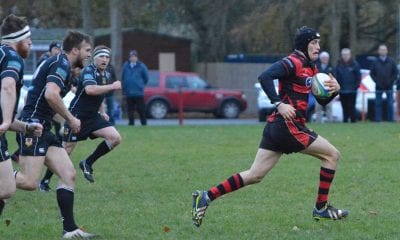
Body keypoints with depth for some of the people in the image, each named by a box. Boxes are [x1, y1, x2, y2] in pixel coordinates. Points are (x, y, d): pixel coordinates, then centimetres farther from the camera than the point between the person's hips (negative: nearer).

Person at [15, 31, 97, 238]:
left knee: (69, 175, 3)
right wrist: (70, 119, -14)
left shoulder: (58, 63, 21)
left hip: (43, 130, 11)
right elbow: (51, 95, -25)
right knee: (30, 182, -18)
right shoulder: (62, 64, -10)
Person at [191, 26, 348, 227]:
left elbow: (322, 101, 21)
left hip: (277, 127, 9)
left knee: (254, 175, 5)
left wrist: (334, 89, 1)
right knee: (332, 155, 2)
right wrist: (279, 104, -26)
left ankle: (206, 197, 1)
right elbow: (265, 77, -23)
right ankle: (321, 208, 7)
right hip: (288, 125, -9)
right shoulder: (293, 62, -10)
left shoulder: (310, 68, 19)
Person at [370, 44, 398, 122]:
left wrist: (391, 81, -4)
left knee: (390, 104, 0)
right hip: (379, 87, 0)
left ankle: (390, 119, 6)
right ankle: (378, 119, 4)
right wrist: (376, 81, -3)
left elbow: (395, 72, 6)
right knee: (378, 104, 1)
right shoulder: (375, 62, 4)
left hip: (389, 87, 0)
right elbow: (372, 73, 8)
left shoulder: (391, 61, 3)